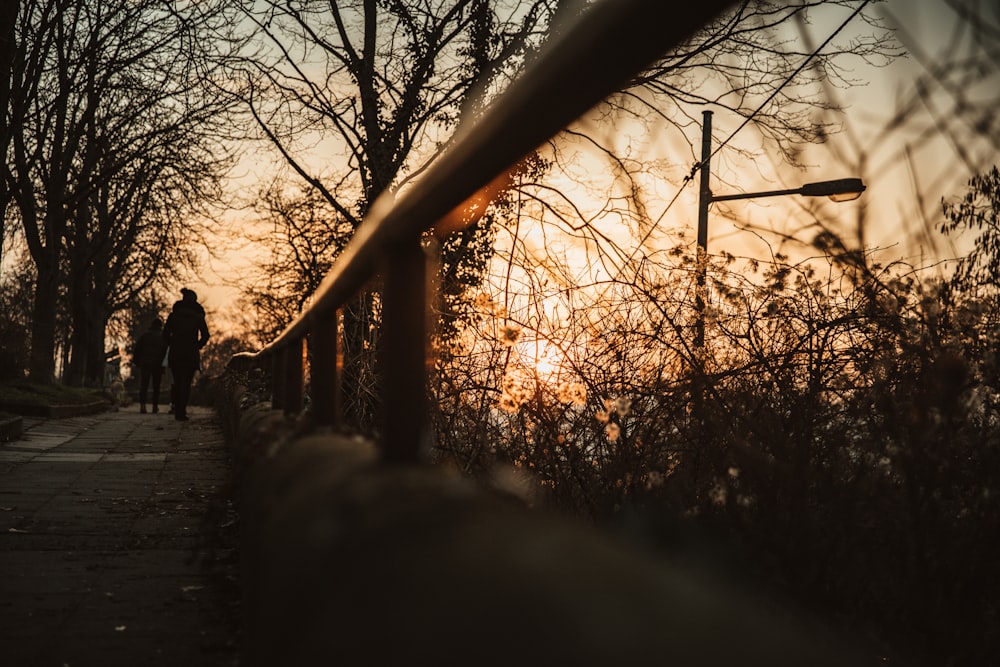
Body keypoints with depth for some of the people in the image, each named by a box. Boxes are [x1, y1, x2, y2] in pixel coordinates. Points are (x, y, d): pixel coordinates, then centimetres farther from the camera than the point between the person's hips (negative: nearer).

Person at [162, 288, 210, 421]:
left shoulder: (173, 314, 6)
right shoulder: (198, 315, 2)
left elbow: (165, 334, 1)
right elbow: (205, 335, -4)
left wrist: (172, 345, 13)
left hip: (175, 353, 2)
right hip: (191, 354, -2)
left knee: (177, 381, 13)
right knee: (186, 383, 1)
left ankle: (177, 411, 11)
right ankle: (181, 412, -7)